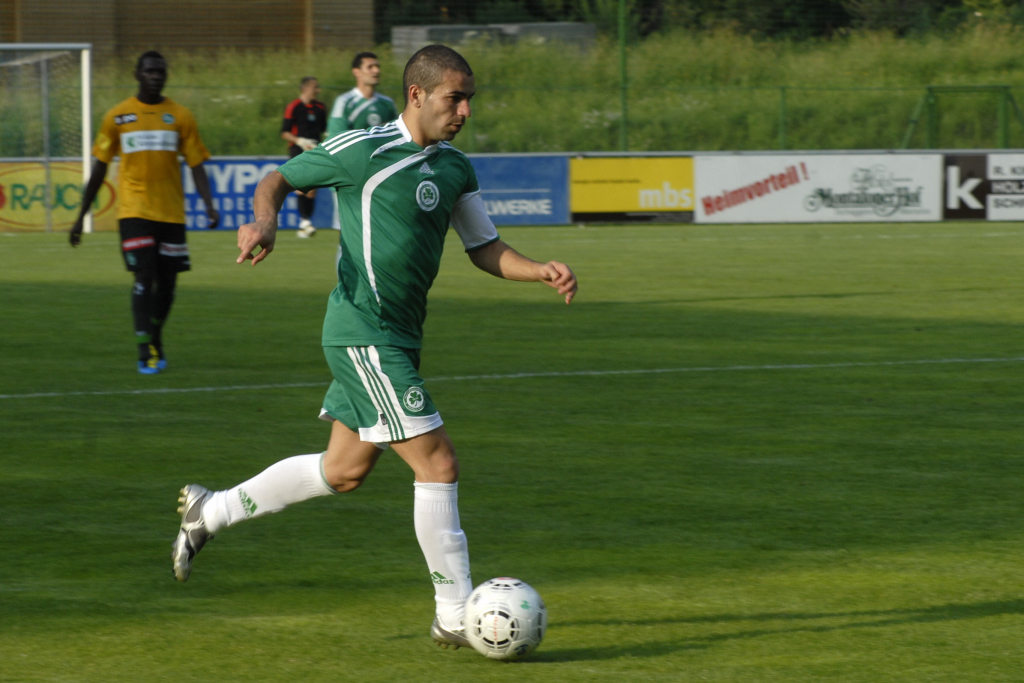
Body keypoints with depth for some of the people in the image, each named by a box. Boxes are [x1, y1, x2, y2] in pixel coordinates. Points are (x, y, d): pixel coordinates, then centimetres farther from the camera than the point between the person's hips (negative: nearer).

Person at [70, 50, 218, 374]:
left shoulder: (181, 116, 5)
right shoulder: (117, 116, 3)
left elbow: (196, 165, 3)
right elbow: (99, 168, 8)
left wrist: (209, 205, -13)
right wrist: (81, 215, 8)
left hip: (171, 212, 2)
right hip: (134, 211, -2)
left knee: (167, 283, 7)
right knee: (144, 277, -14)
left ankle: (156, 340, 30)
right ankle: (146, 351, -12)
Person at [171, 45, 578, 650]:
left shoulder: (455, 168, 10)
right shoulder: (362, 151, -12)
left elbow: (485, 249, 14)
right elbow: (278, 180, 0)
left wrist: (543, 272, -4)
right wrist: (266, 219, -21)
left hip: (399, 337, 9)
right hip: (365, 333, -9)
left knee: (344, 471, 18)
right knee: (438, 463, -11)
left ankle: (211, 511, 34)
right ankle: (457, 617, -4)